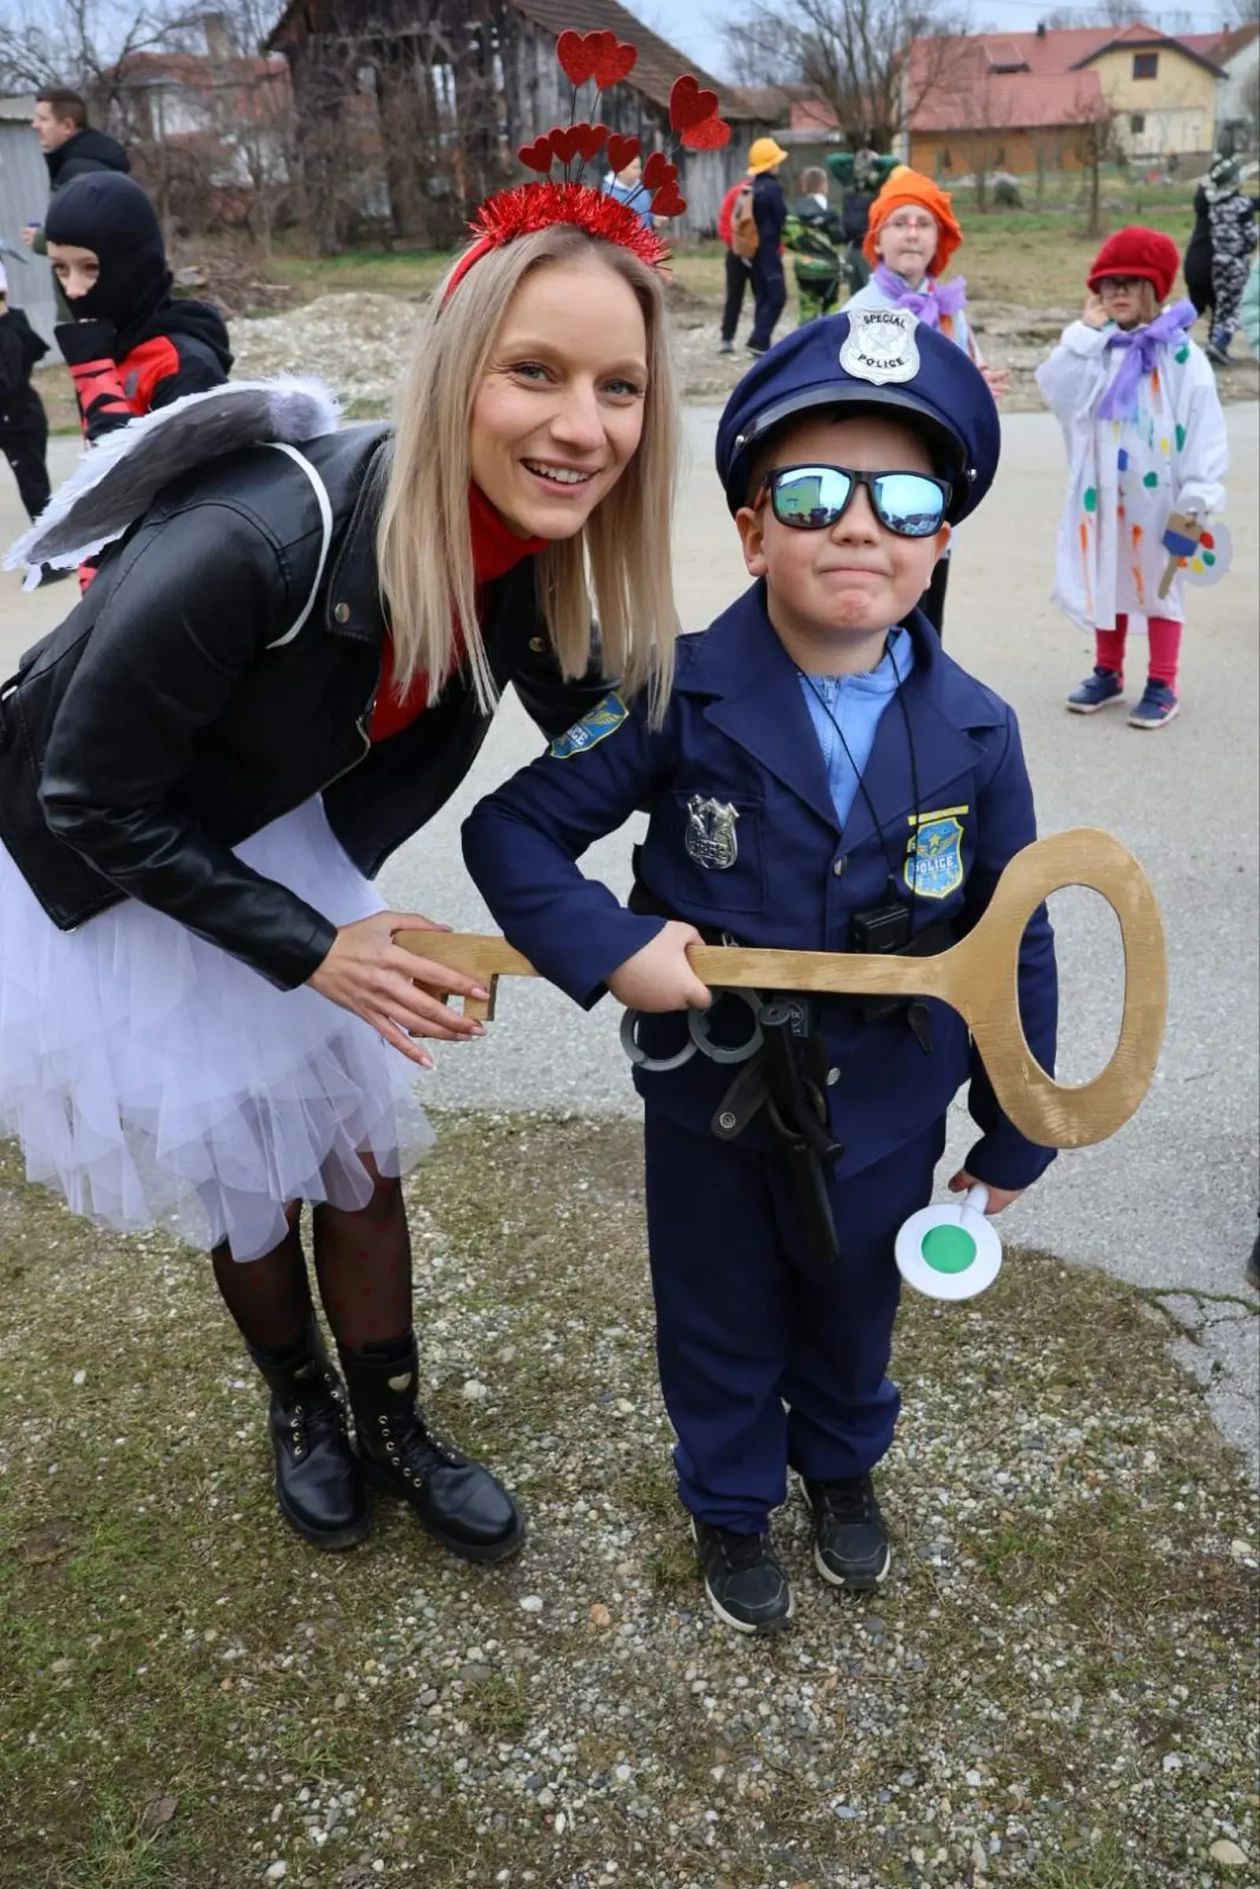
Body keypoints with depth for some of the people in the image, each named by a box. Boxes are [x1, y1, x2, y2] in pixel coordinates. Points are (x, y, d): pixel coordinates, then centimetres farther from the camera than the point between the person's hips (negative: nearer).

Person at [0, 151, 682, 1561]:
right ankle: (301, 1408, 42)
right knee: (240, 1184, 11)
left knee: (360, 1156, 12)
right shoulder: (254, 544, -38)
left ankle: (391, 1433, 37)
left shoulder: (535, 553, -19)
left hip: (280, 847, 5)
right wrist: (308, 950, -21)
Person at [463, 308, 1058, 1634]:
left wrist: (1016, 1133, 2)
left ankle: (843, 1467, 58)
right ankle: (731, 1504, 50)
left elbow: (1012, 942, -4)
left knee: (855, 1304, 27)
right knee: (723, 1321, 21)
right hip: (711, 1093, -1)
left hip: (885, 1103, 2)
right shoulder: (680, 701, -20)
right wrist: (608, 945, -28)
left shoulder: (973, 733, -14)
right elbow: (511, 829, -13)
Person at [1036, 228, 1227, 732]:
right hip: (1100, 490, 4)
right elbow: (1054, 388, -11)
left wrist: (1199, 494, -15)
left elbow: (1203, 425, -11)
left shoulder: (1178, 352, -10)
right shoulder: (1094, 348, 4)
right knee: (1106, 578, 14)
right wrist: (1086, 331, -12)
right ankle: (1108, 672, 29)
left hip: (1156, 492, -4)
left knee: (1157, 581, 5)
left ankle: (1162, 685, 14)